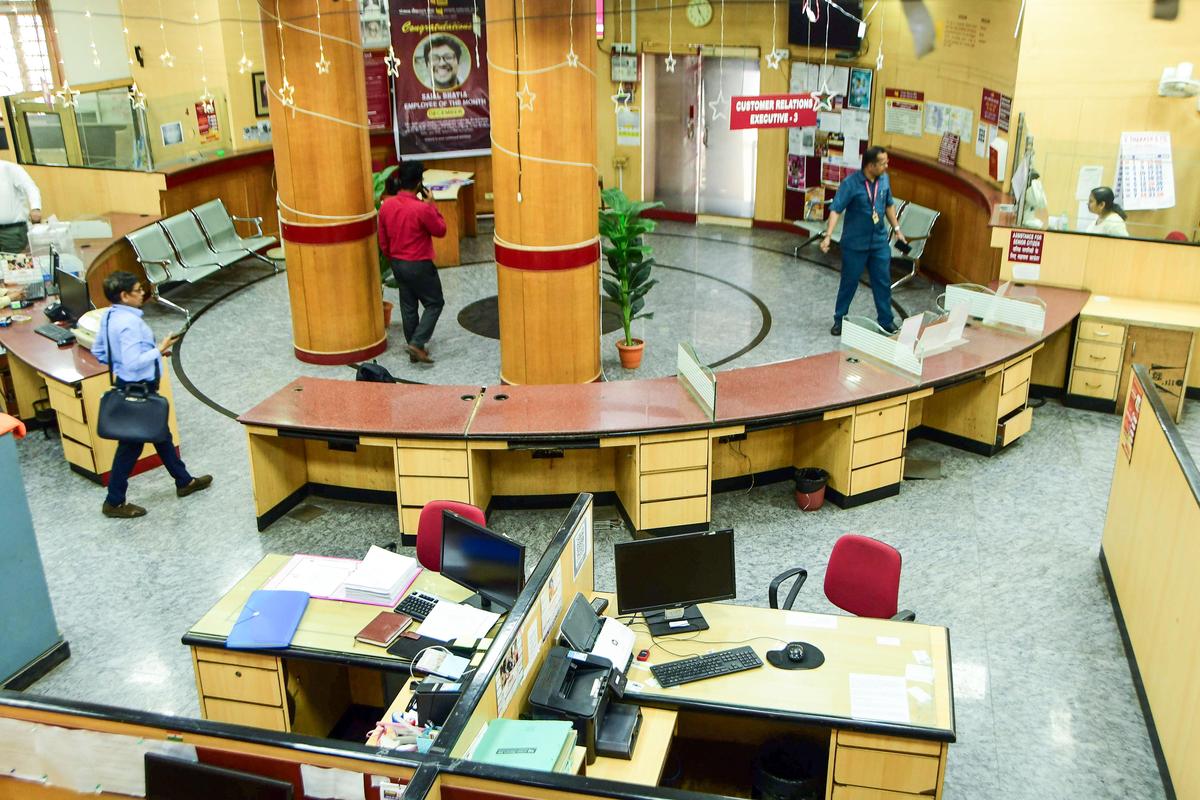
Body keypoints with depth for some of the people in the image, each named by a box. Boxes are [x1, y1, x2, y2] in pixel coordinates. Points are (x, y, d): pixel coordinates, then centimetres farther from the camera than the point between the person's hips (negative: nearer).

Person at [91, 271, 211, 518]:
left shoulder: (110, 317, 2)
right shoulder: (129, 323, -27)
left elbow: (98, 352, 12)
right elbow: (134, 363, -31)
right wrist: (159, 350, -21)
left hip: (128, 385, 10)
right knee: (132, 443, 2)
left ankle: (184, 481, 37)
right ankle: (114, 502, 14)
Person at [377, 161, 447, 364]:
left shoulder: (386, 206, -3)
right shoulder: (422, 208, -23)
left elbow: (383, 241, 6)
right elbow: (440, 230, -7)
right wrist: (432, 206, -2)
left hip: (397, 264, 7)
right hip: (419, 265, -6)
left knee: (408, 305, 16)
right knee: (434, 303, 9)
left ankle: (414, 349, 24)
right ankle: (418, 343, -3)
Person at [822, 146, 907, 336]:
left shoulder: (884, 179, -1)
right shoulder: (850, 183, -18)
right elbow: (836, 209, -22)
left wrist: (897, 229, 15)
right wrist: (828, 236, -32)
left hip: (879, 242, 4)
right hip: (855, 243, -4)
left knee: (883, 282, 8)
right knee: (849, 282, 7)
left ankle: (886, 320, 21)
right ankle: (839, 320, 23)